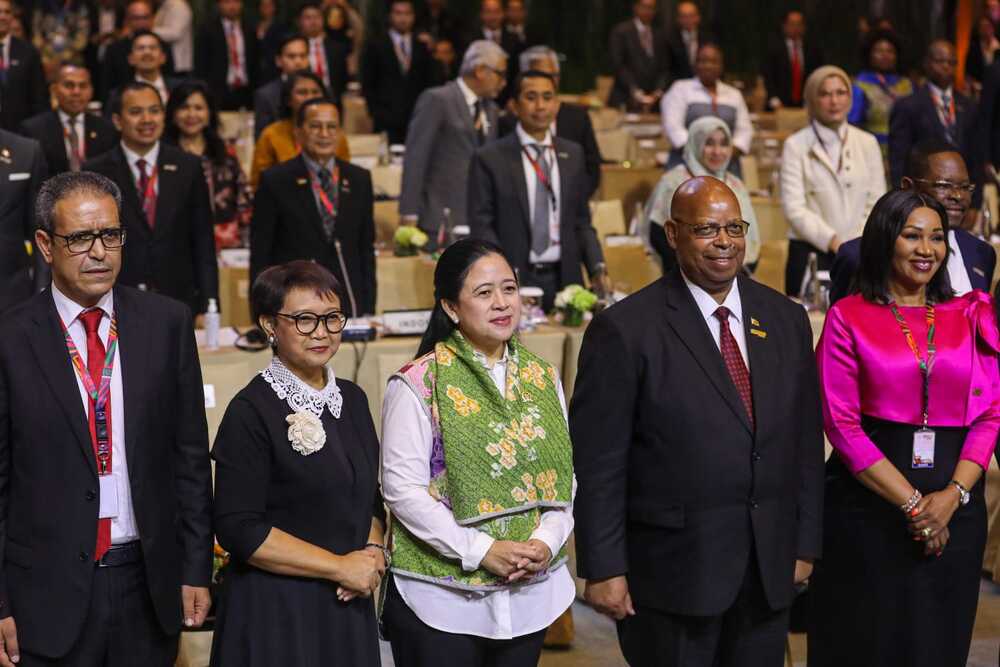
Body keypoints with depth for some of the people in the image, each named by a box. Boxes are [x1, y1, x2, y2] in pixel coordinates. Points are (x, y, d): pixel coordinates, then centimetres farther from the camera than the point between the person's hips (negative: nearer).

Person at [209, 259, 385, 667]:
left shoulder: (353, 399, 8)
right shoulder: (250, 412, -12)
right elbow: (238, 529, -17)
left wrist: (373, 551, -3)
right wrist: (340, 566, -15)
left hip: (349, 603, 6)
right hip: (276, 608, -6)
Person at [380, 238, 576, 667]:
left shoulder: (543, 378, 7)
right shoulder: (418, 385, -9)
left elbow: (564, 473, 8)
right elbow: (402, 488, -12)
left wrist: (547, 540, -10)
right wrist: (482, 551, -17)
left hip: (530, 591, 4)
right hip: (441, 596, -4)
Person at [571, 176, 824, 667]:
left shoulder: (785, 319, 7)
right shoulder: (626, 329, -9)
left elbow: (805, 441, 11)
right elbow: (597, 462, -10)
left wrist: (805, 544, 8)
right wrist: (603, 569, -11)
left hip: (769, 570, 5)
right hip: (673, 569, -4)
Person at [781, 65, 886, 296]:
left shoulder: (867, 143, 11)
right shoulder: (796, 146, 2)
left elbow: (877, 201, 9)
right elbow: (793, 207, -5)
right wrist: (832, 241, -13)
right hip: (811, 253, -2)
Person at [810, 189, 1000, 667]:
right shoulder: (848, 318, -2)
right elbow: (841, 423, -8)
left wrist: (953, 495, -12)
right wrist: (912, 502, -13)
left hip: (954, 507, 3)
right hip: (869, 504, -2)